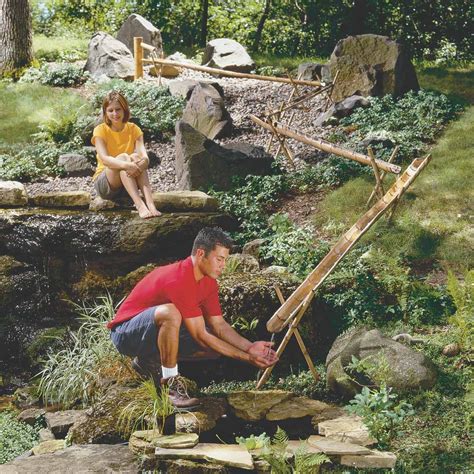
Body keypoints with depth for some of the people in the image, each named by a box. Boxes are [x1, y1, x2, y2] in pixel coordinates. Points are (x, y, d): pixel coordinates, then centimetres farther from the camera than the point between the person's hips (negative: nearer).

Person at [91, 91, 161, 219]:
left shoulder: (134, 129, 2)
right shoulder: (100, 130, -7)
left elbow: (144, 154, -15)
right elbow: (104, 158, -24)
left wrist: (144, 160, -41)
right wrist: (125, 165, -44)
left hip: (129, 181, 3)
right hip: (105, 183, -2)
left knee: (136, 157, -27)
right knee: (122, 157, -30)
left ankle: (150, 204, -45)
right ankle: (140, 206, -49)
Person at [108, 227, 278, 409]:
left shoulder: (208, 281, -2)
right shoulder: (179, 281, -30)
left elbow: (219, 324, 2)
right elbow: (200, 336, -28)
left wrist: (250, 347, -14)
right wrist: (247, 357, -27)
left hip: (157, 331, 9)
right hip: (126, 333, -9)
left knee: (218, 343, -5)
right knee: (170, 313, -39)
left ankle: (151, 360, 9)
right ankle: (170, 382, -21)